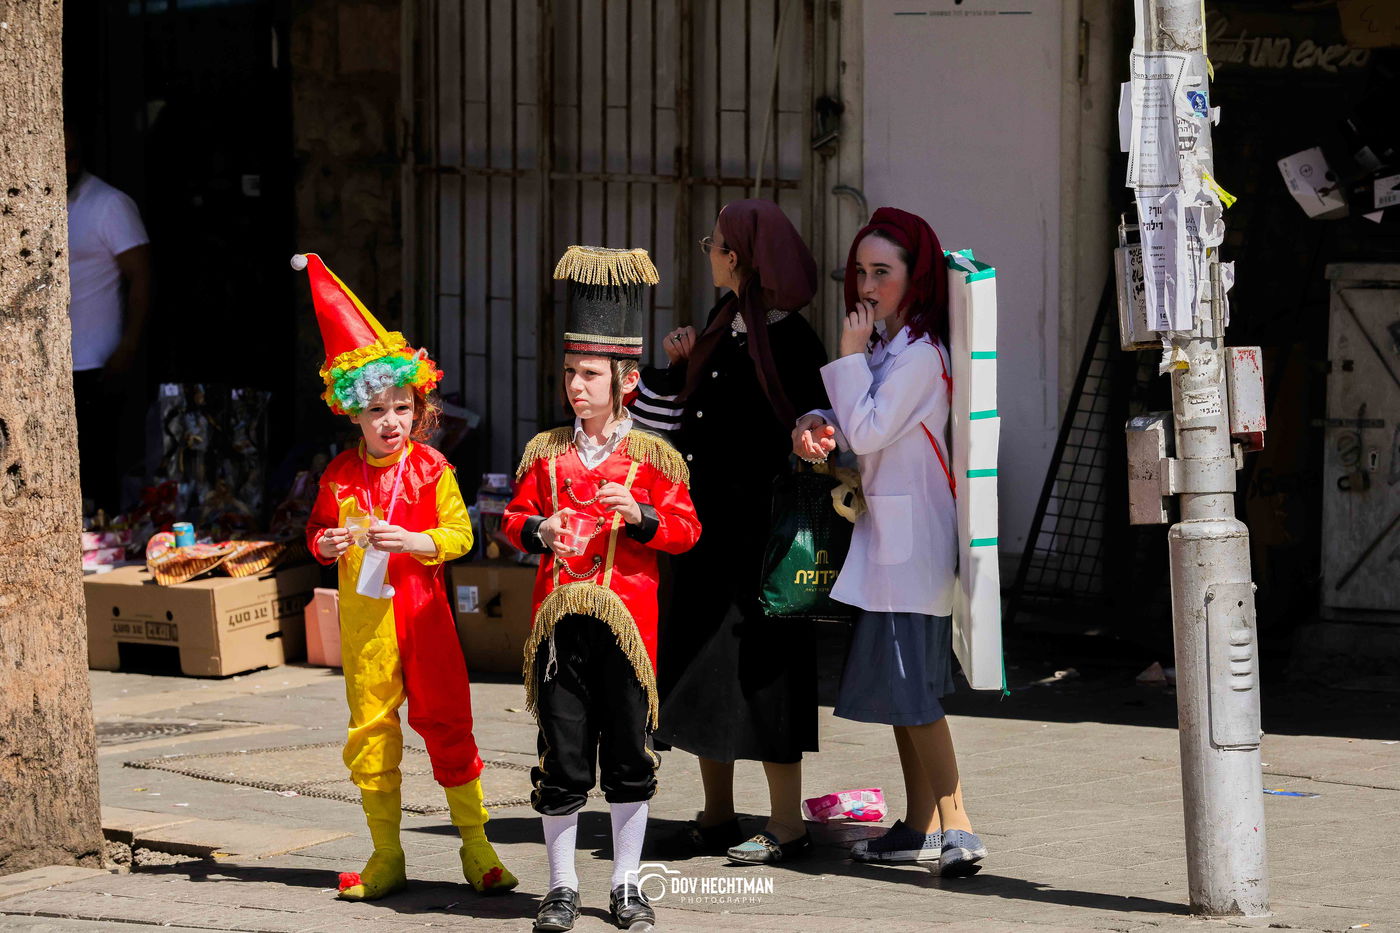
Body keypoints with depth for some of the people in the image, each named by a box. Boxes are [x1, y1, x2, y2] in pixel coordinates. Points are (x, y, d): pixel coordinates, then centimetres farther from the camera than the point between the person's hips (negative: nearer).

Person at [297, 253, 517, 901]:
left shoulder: (431, 470, -4)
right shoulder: (341, 475, 3)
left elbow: (459, 533, -6)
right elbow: (318, 530, 14)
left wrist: (418, 542, -23)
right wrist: (326, 545, -8)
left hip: (421, 609, -2)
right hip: (363, 616, 2)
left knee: (446, 721, -1)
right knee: (371, 729, 5)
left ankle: (476, 846, 8)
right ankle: (386, 858, 14)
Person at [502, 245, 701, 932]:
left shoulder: (651, 458, 2)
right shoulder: (547, 453, 8)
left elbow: (685, 529, 2)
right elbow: (514, 518, 13)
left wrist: (640, 515, -17)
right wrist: (537, 531, -9)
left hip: (625, 618, -1)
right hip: (559, 619, 1)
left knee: (629, 757, 4)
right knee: (561, 758, 1)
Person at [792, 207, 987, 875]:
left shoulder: (920, 355, -14)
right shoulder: (887, 350, 16)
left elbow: (868, 431, -18)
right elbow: (853, 428, 17)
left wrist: (851, 356, -11)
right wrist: (813, 425, -5)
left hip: (910, 537, -10)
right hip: (887, 533, 10)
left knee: (910, 685, -12)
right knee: (899, 683, 11)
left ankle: (956, 827, -15)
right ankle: (921, 828, 15)